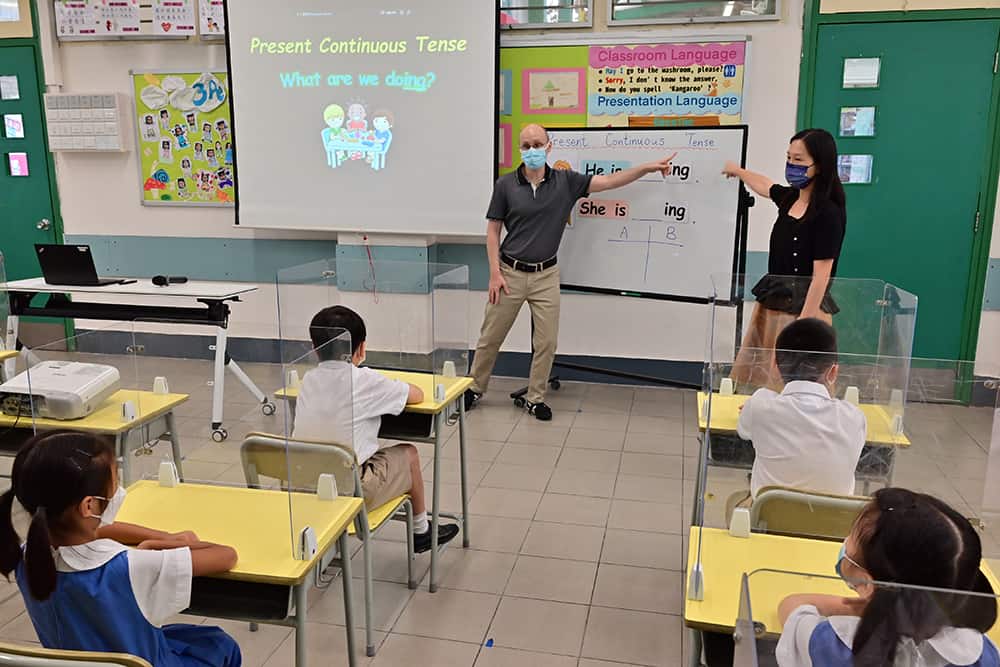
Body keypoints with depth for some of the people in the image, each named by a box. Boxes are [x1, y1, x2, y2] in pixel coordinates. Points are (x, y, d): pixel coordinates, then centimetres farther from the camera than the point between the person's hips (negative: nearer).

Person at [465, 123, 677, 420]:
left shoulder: (565, 181, -1)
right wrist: (495, 273, -8)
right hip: (510, 272, -1)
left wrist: (649, 167, -10)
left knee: (546, 342, 5)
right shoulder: (505, 184, -5)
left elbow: (609, 181, -2)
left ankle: (535, 398, 21)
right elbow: (493, 231, -2)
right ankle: (475, 388, 28)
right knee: (490, 338, 9)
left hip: (546, 275, 1)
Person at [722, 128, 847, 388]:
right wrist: (738, 171, 48)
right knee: (763, 386, 10)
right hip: (772, 302, 8)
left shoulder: (828, 212, -16)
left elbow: (821, 276, -19)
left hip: (802, 307, -8)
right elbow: (764, 185, 31)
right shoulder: (790, 198, 6)